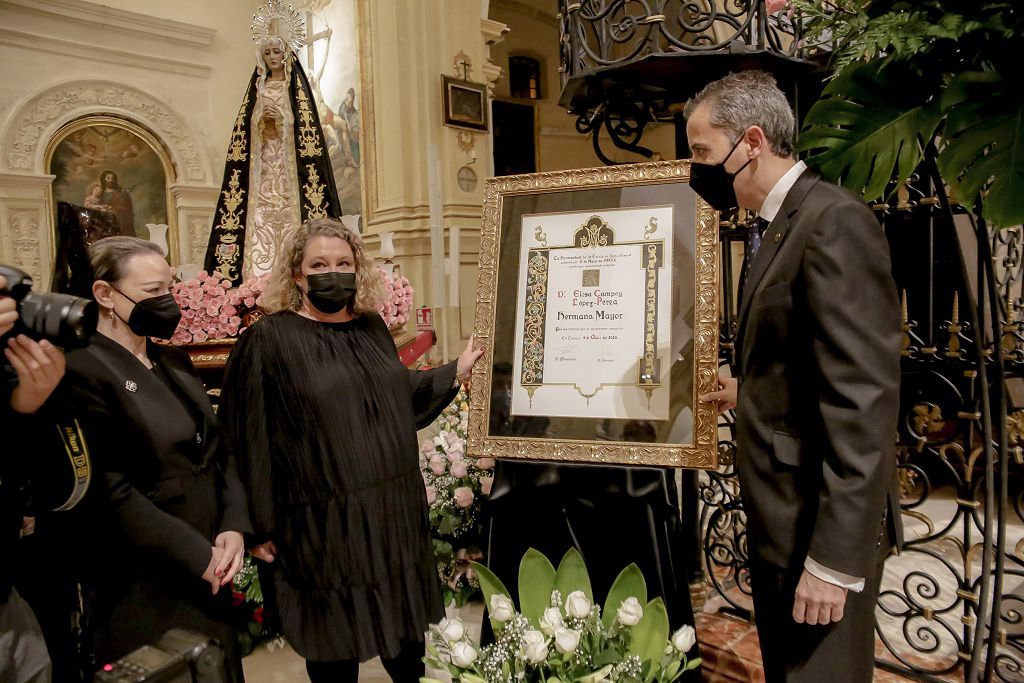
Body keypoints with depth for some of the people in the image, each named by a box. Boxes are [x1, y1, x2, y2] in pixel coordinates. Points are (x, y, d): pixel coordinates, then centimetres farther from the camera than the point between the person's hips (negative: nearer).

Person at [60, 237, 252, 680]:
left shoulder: (175, 363, 10)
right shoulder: (84, 370, -14)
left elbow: (219, 452, 10)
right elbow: (110, 491, -19)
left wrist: (234, 528, -5)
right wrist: (199, 556, -16)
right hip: (146, 589, -7)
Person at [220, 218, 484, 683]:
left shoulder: (372, 327, 6)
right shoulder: (269, 340, -12)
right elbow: (251, 440, -11)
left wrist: (454, 373, 13)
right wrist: (261, 525, -11)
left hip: (393, 508, 6)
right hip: (325, 521, -5)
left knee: (406, 622, 21)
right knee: (337, 641, 12)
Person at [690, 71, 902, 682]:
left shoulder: (836, 223, -19)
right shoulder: (776, 227, 9)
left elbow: (863, 402, -25)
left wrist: (835, 559, -24)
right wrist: (748, 389, 23)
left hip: (820, 520, -9)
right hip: (779, 515, 9)